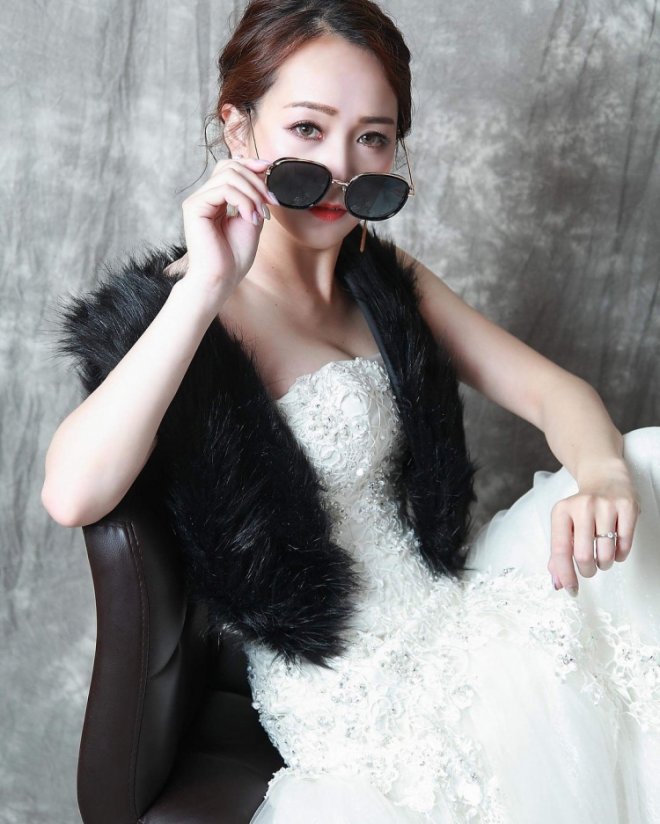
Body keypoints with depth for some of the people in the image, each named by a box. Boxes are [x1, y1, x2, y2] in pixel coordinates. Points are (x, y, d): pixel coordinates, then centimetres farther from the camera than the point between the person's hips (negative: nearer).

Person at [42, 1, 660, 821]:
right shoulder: (181, 312, -11)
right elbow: (72, 495, -28)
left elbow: (549, 389, 3)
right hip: (352, 700, -7)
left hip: (454, 605, 7)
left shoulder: (386, 280, 8)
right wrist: (207, 287, -27)